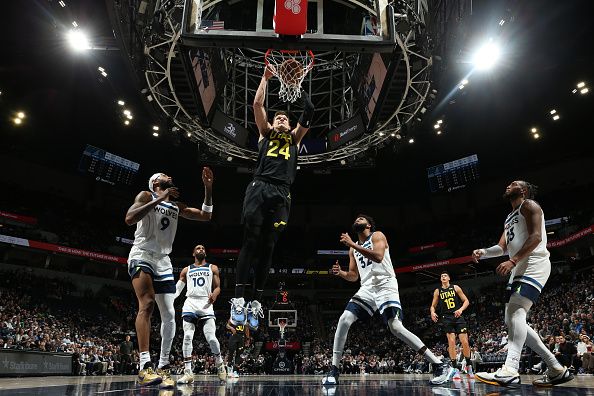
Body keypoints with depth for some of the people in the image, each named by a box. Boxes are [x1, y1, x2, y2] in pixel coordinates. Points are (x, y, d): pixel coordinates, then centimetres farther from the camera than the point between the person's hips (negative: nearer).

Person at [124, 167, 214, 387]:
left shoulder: (177, 206, 18)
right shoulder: (146, 196, 1)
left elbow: (206, 216, 13)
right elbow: (129, 218, -18)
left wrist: (208, 187, 5)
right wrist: (160, 199, -20)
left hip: (163, 261, 7)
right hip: (142, 256, -6)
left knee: (169, 315, 0)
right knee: (147, 304, -26)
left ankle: (163, 367, 9)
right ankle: (145, 366, -30)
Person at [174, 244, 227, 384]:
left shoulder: (213, 268, 15)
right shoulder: (186, 270, 18)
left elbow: (217, 287, 11)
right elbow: (177, 288, 15)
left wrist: (214, 294, -13)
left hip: (206, 304, -2)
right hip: (190, 304, 2)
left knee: (211, 338, -10)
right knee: (187, 337, -9)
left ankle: (219, 363, 15)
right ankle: (188, 372, -3)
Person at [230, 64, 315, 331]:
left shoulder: (294, 138, 26)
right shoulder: (265, 133, 24)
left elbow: (309, 111, 17)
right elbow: (257, 104, 16)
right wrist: (265, 77, 22)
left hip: (281, 194, 1)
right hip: (259, 188, -1)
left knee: (267, 247, -1)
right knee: (250, 243, -8)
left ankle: (256, 301, 1)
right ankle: (239, 298, -7)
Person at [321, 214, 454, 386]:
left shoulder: (377, 236, 0)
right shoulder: (353, 249, 21)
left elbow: (378, 257, -21)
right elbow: (354, 276, 23)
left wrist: (353, 244, -21)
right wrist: (341, 273, 1)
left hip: (385, 285, -6)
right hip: (367, 288, 6)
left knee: (396, 328, -19)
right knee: (344, 320, -11)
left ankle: (441, 365, -11)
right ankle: (334, 370, -2)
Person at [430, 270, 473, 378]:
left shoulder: (455, 288, 6)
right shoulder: (437, 291, 9)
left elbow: (466, 301, 6)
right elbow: (433, 306, 12)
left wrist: (461, 309, -13)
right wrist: (432, 312, -10)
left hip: (458, 317, 0)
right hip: (447, 318, 0)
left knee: (465, 342, -3)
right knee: (451, 342, -9)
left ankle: (468, 365, 16)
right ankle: (454, 366, -3)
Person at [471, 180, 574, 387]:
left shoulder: (529, 205, 0)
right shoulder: (509, 218, 27)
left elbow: (536, 236, -14)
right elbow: (502, 247, 23)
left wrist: (513, 261, -23)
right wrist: (483, 252, 3)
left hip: (534, 265, -10)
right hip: (520, 269, 10)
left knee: (515, 312, -24)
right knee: (512, 319, 4)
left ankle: (510, 370, -32)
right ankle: (556, 369, 10)